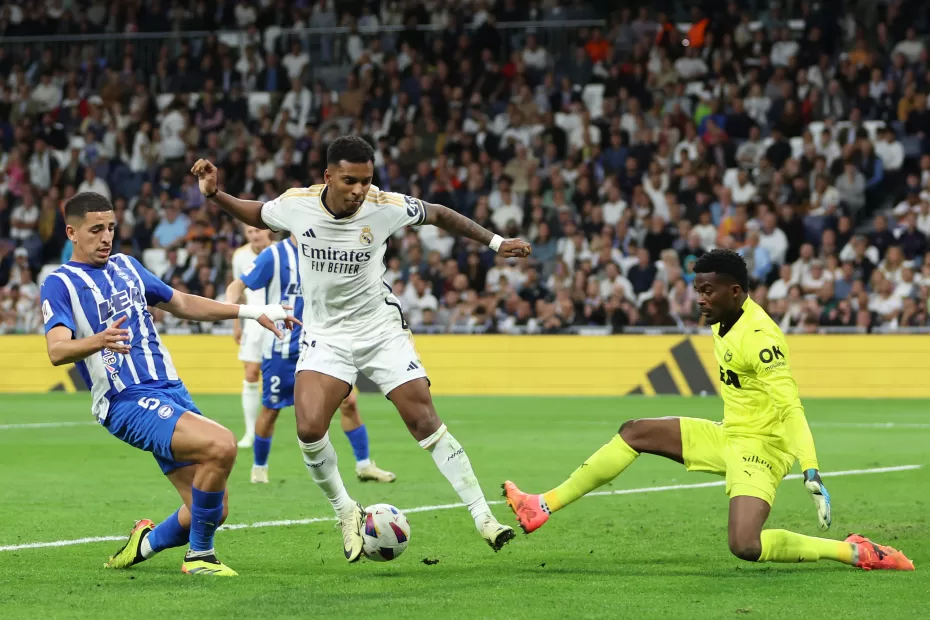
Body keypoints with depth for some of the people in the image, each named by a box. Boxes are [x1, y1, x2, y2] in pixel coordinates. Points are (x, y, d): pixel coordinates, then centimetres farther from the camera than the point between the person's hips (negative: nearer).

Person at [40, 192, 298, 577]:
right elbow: (57, 351, -18)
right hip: (128, 402, -7)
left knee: (211, 512, -1)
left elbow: (181, 304, 31)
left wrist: (250, 311, 26)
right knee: (221, 445, -29)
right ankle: (199, 556, -13)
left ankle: (147, 543, 26)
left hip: (171, 390, 8)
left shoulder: (126, 267, 19)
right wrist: (100, 340, -39)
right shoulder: (60, 284, -3)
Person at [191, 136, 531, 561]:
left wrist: (495, 242, 3)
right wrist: (214, 194, -4)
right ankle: (346, 513, 5)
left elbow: (439, 215, 2)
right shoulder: (296, 205, -13)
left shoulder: (386, 207, -16)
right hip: (326, 338, 1)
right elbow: (256, 215, 10)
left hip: (382, 330, -1)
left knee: (425, 422, -9)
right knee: (309, 430, -19)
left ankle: (482, 516, 0)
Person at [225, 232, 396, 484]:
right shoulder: (274, 255, -11)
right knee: (270, 411, 7)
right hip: (281, 350, -4)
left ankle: (363, 465, 6)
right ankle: (259, 468, 28)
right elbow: (237, 286, -12)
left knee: (348, 401, -5)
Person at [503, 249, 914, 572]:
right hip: (729, 435, 9)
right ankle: (542, 508, 10)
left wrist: (811, 473, -37)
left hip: (761, 445, -9)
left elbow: (790, 408, -29)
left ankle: (854, 552, -13)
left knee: (745, 546, -27)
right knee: (634, 433, 7)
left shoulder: (758, 336, -23)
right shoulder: (724, 323, 5)